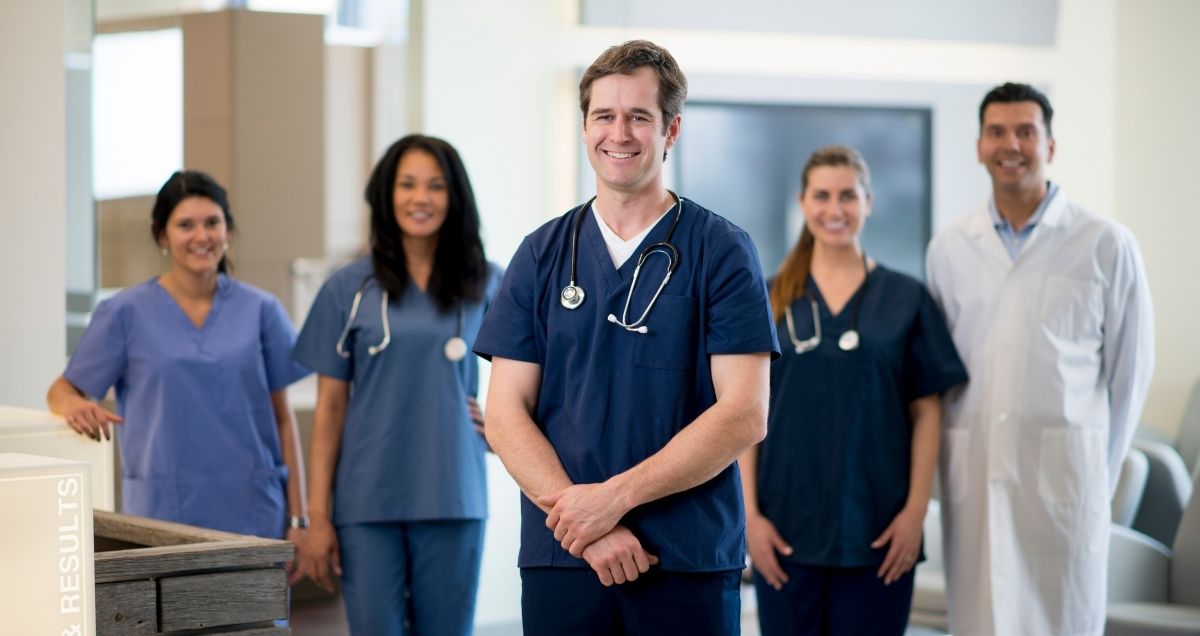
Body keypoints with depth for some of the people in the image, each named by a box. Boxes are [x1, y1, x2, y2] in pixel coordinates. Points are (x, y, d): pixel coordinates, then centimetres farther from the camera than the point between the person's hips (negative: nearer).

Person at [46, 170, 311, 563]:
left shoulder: (260, 311, 7)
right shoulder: (126, 313, 3)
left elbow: (283, 419, 9)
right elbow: (62, 390, 4)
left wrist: (297, 519, 5)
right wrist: (75, 405, -21)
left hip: (251, 516, 1)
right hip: (164, 516, -1)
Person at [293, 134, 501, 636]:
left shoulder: (485, 286, 6)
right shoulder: (350, 289, 3)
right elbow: (330, 407, 3)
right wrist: (318, 516, -1)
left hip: (453, 499, 1)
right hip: (368, 501, -1)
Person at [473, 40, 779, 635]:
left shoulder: (721, 251, 0)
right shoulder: (542, 255, 8)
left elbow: (745, 414, -7)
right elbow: (505, 412, 3)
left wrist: (615, 496, -14)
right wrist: (585, 525, -11)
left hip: (690, 561, -2)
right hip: (560, 558, 2)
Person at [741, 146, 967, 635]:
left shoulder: (906, 299, 4)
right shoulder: (770, 300, 6)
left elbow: (926, 411, 3)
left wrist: (916, 510, -5)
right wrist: (750, 515, -4)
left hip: (876, 529, 0)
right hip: (787, 527, 1)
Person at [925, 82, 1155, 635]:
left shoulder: (1106, 246, 1)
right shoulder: (948, 249, 8)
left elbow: (1130, 368, 5)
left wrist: (1102, 468, 6)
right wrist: (947, 459, 7)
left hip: (1063, 467, -2)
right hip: (972, 469, 2)